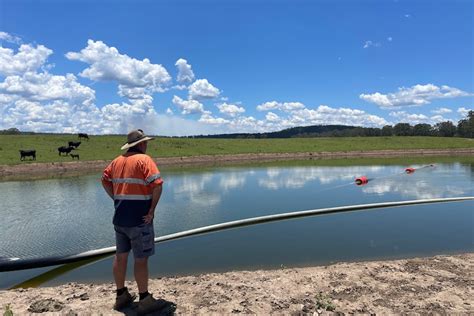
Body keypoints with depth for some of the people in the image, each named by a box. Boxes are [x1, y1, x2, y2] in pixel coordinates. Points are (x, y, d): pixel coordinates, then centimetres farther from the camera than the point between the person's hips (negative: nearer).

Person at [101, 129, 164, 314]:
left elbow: (105, 180, 19)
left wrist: (117, 200, 12)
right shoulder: (144, 159, -12)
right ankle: (145, 300, 11)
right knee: (141, 259, 1)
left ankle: (121, 296, 29)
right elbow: (157, 185, -23)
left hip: (119, 218, 7)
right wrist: (152, 209, -13)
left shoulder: (117, 161, 10)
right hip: (139, 219, -7)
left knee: (120, 256, 16)